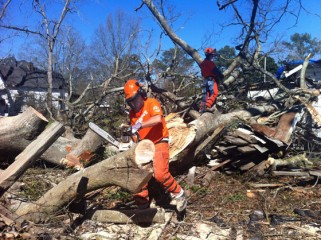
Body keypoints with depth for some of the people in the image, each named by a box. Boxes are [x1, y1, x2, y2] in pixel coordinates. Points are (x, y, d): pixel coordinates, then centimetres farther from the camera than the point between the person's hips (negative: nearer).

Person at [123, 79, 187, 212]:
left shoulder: (151, 103, -11)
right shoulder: (132, 113, 10)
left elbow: (158, 118, -31)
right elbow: (135, 133, 14)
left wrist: (140, 125, -37)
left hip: (159, 143, -7)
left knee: (160, 174, -22)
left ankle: (178, 194, 1)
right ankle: (142, 202, 17)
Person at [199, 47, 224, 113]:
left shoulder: (202, 63, 16)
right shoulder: (210, 63, -12)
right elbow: (216, 71, -14)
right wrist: (221, 76, -1)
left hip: (205, 80, 9)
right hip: (211, 80, -9)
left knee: (206, 94, 10)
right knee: (214, 93, -10)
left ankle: (202, 108, 7)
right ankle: (207, 106, -21)